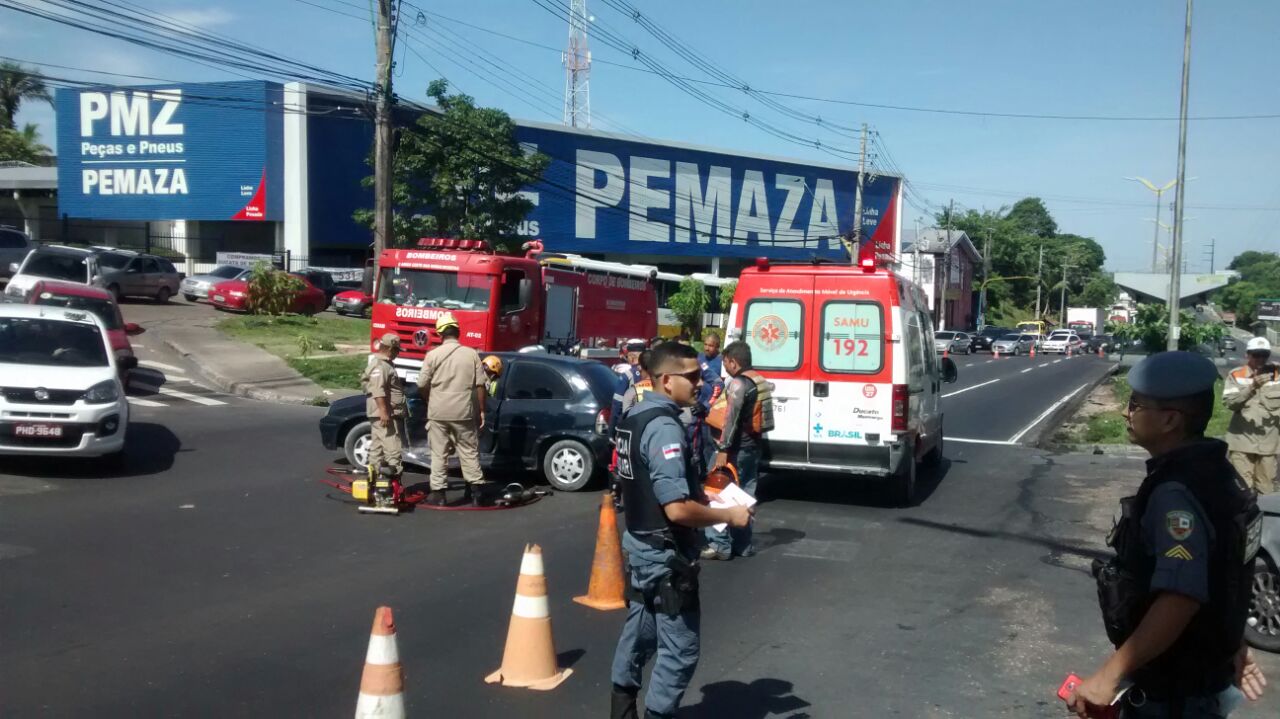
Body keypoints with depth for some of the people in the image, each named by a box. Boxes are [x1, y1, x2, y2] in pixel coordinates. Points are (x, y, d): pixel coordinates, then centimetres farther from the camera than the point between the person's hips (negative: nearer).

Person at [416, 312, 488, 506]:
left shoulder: (433, 355, -5)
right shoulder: (471, 354, -1)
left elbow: (422, 386, -2)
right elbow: (480, 386, 0)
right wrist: (481, 411, 8)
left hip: (438, 413, -1)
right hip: (464, 412, 1)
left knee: (439, 454, 6)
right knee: (469, 452, 10)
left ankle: (438, 492, 7)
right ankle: (475, 489, 11)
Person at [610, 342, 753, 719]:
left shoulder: (635, 416, 5)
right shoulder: (664, 428, -24)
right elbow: (677, 509, -29)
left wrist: (701, 492, 12)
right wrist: (729, 515, -16)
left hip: (641, 545, 10)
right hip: (665, 556, -10)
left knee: (640, 632, 22)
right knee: (679, 649, 2)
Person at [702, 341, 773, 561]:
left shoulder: (739, 383, -15)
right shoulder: (760, 381, 13)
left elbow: (731, 418, -21)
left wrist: (723, 449, -23)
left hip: (738, 449, -9)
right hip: (753, 446, 9)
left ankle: (720, 544, -3)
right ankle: (742, 544, 17)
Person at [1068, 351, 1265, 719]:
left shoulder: (1176, 493, -28)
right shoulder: (1211, 471, 4)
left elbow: (1181, 600, -35)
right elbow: (1223, 575, 13)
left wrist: (1110, 674, -31)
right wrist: (1232, 646, 22)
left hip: (1173, 689, -9)